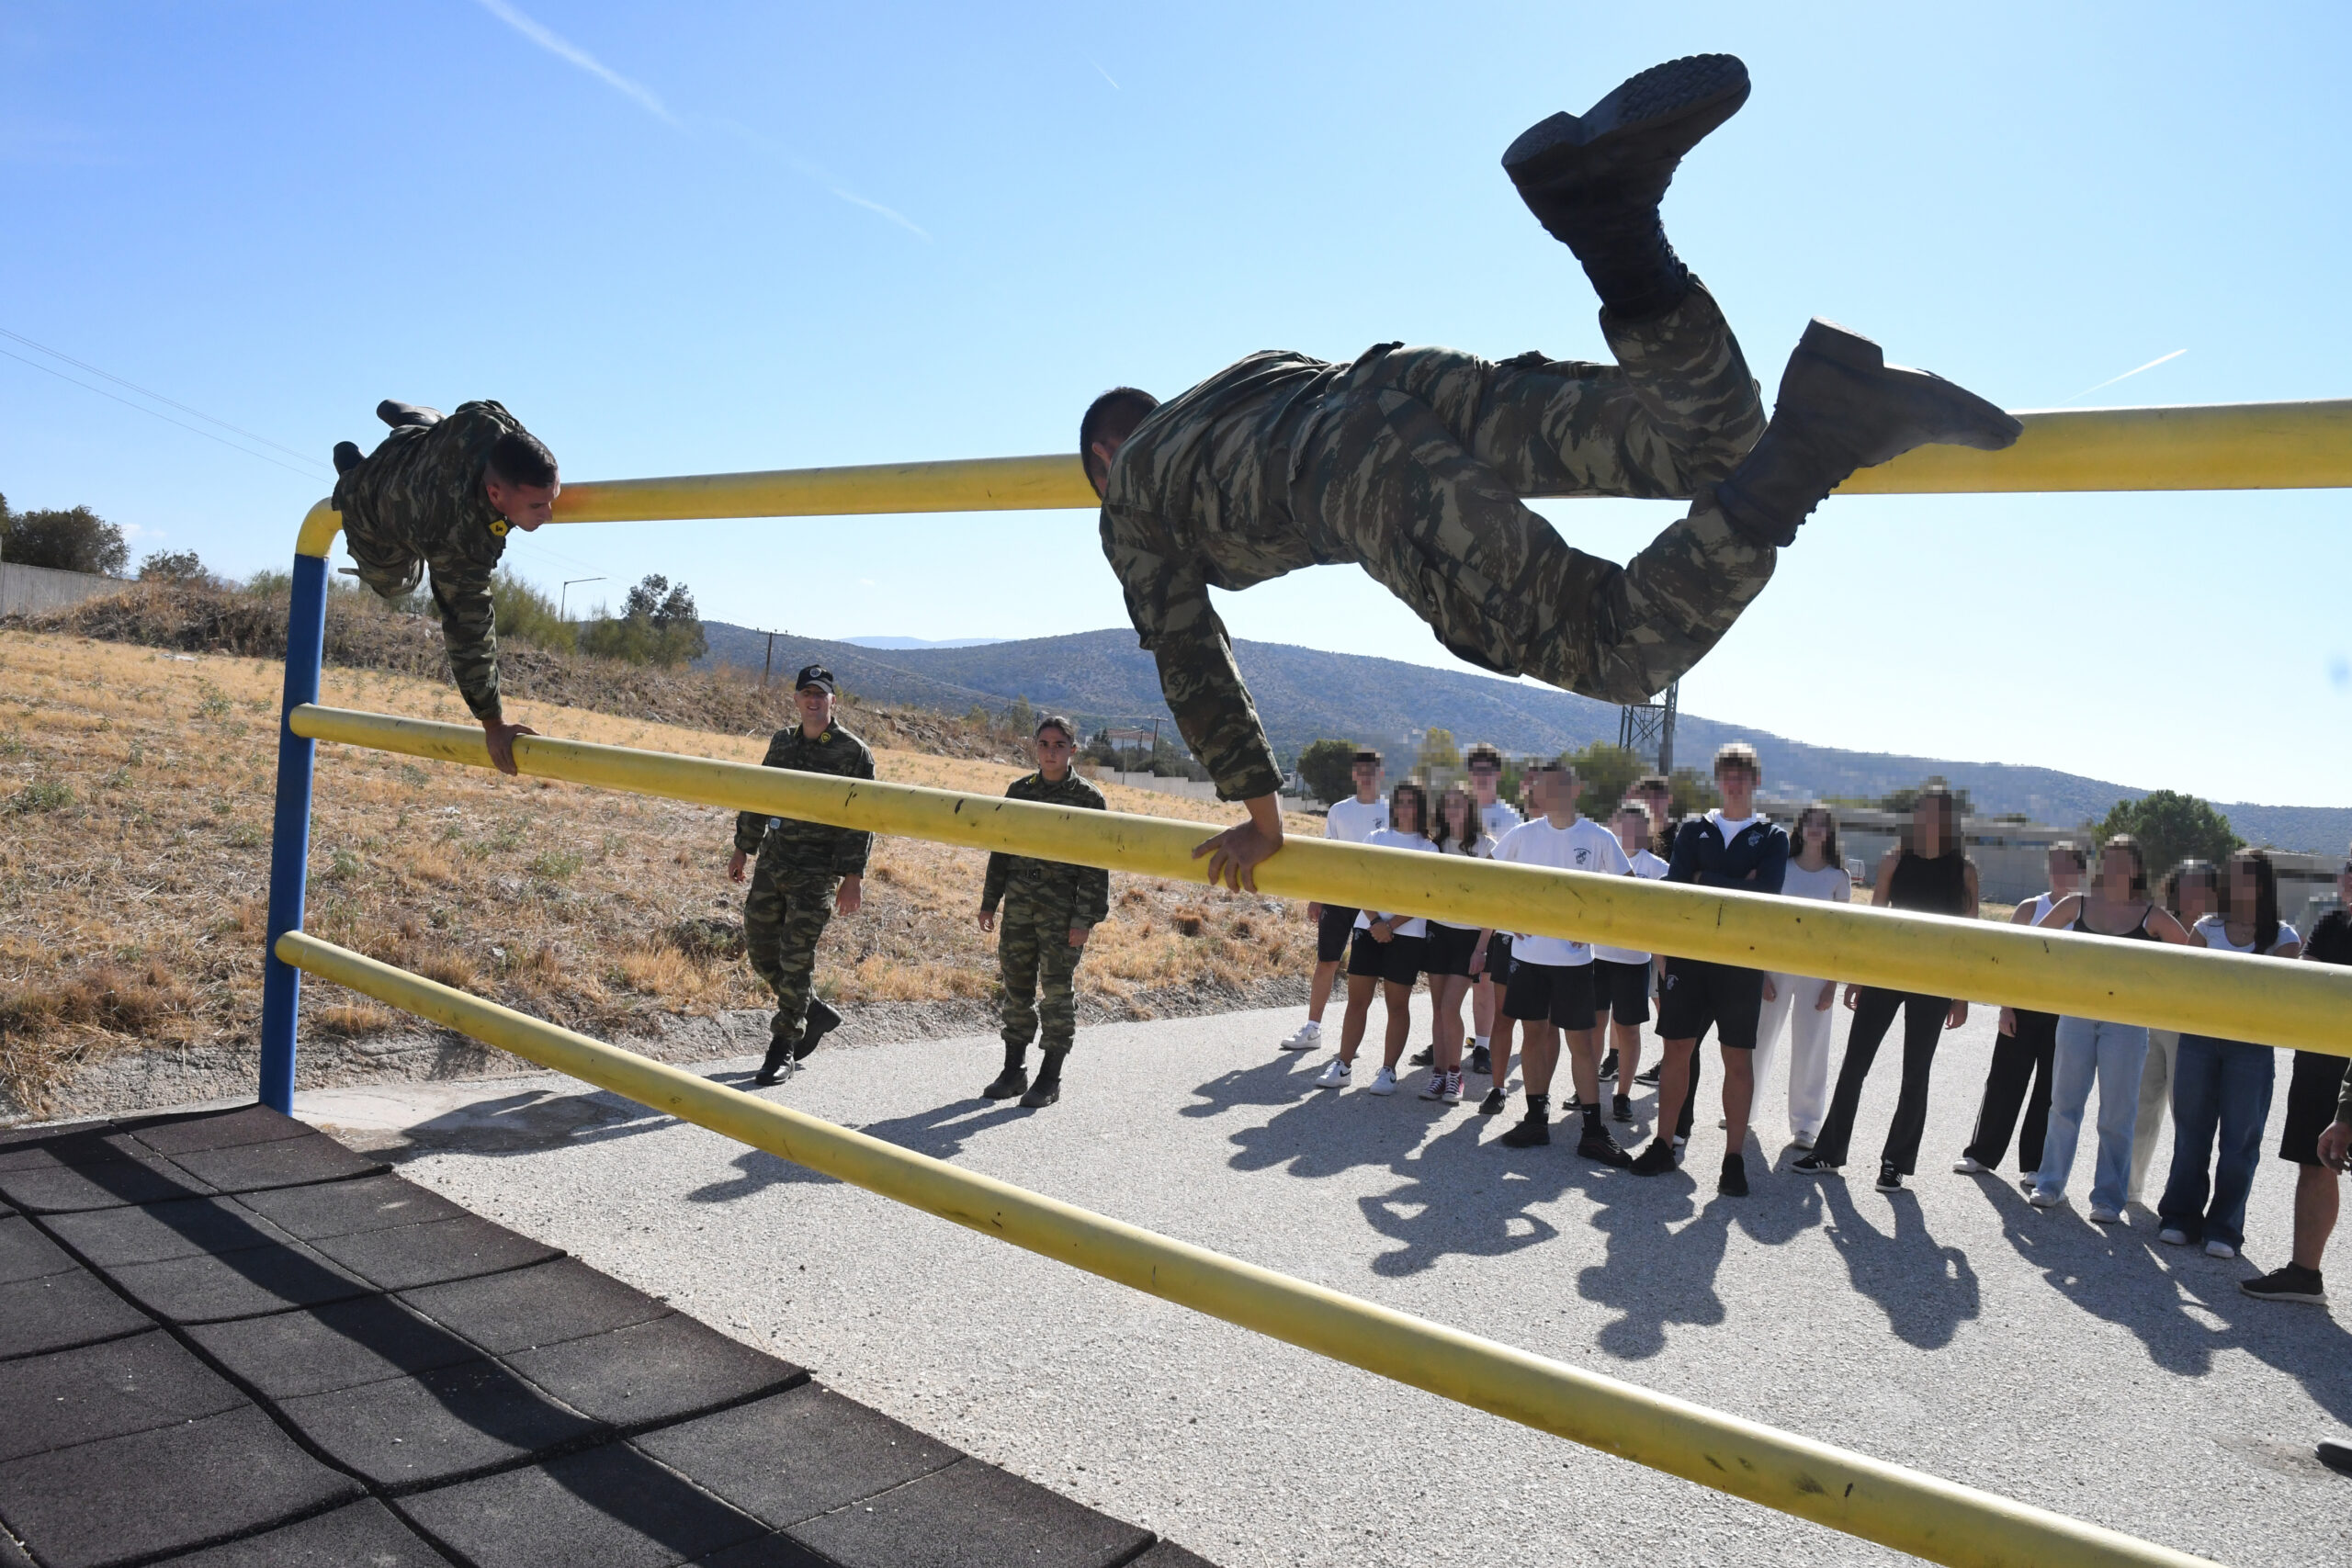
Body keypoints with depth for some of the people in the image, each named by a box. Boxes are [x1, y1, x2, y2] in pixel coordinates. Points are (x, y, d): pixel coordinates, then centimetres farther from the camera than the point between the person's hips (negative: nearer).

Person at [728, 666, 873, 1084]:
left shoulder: (853, 752, -6)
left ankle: (783, 1047, 8)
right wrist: (742, 850, 18)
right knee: (760, 948, 10)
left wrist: (853, 877, -15)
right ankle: (814, 1015, 28)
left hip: (816, 873, -6)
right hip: (772, 864, 6)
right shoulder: (782, 743, 12)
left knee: (795, 960, -4)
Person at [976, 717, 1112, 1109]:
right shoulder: (1019, 790, 8)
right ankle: (1013, 1070, 22)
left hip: (1062, 909, -4)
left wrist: (1086, 918, -11)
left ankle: (1050, 1078, 13)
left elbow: (1096, 864, -5)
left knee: (1056, 990, 1)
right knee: (1016, 987, 9)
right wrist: (989, 901, 12)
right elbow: (1001, 848, 15)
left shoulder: (1087, 797, -4)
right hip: (1019, 904, 4)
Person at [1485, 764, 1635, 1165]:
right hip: (1527, 951, 3)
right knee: (1534, 1033, 9)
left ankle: (1593, 1131, 6)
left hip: (1574, 956, -2)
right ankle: (1536, 1119, 20)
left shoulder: (1599, 839, -5)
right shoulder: (1523, 834, 1)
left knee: (1581, 1040, 0)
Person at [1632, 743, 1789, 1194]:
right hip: (1689, 953, 2)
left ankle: (1734, 1157, 9)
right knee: (1676, 1050, 5)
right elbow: (1676, 884, -4)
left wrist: (1706, 881, -9)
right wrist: (1736, 886, -12)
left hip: (1742, 959, -2)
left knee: (1738, 1059, 2)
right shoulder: (1693, 830, 11)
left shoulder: (1772, 837, 7)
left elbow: (1767, 891, -10)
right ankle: (1664, 1143, 16)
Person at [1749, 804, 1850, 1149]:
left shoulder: (1838, 878, 2)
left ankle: (1805, 1123, 14)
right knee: (1759, 1041, 5)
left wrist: (1833, 984, -4)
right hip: (1777, 962, 0)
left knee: (1810, 1048, 3)